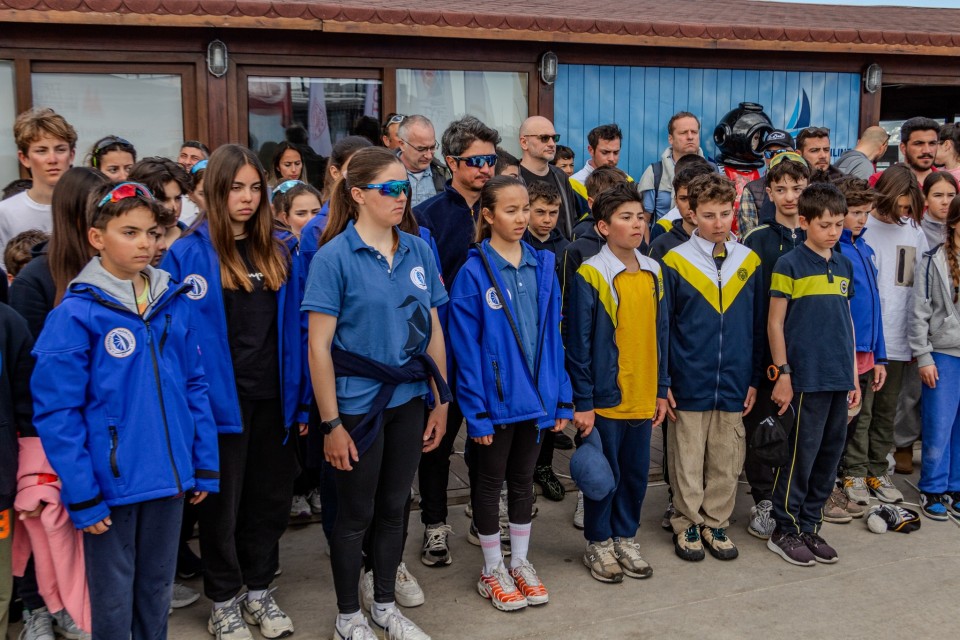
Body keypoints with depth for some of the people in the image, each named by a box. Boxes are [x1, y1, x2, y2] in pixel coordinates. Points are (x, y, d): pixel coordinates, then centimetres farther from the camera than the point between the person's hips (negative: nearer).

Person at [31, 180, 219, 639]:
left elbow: (194, 387, 7)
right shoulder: (76, 314, -12)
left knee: (158, 588, 20)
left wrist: (205, 465, 5)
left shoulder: (176, 304, 2)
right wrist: (81, 495, -15)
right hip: (110, 483, -4)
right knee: (113, 599, 12)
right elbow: (56, 412, -13)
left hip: (169, 478, 4)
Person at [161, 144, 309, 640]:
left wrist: (300, 397, 5)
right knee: (221, 504, 9)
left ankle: (258, 590, 34)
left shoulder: (280, 251, 6)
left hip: (273, 399, 4)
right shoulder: (188, 254, -7)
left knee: (271, 498, 15)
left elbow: (294, 329, 7)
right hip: (220, 402, -4)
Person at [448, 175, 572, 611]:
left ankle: (520, 563, 32)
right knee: (490, 482, 11)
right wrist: (477, 409, -16)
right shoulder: (473, 273, -13)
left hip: (535, 396, 5)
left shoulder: (543, 266, 2)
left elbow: (552, 336, 4)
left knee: (523, 480, 17)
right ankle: (492, 571, 26)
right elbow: (466, 347, -13)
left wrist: (561, 398, 2)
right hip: (495, 399, -4)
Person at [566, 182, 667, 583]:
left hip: (643, 398, 5)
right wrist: (582, 401, -13)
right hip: (604, 399, -5)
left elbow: (660, 335, 12)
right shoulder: (591, 275, -11)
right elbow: (579, 343, -11)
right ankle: (599, 543, 25)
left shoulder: (652, 272, 7)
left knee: (636, 472, 14)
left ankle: (626, 538, 32)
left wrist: (661, 391, 10)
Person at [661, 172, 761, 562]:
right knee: (687, 461, 7)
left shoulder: (749, 262, 5)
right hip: (689, 384, -3)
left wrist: (754, 379, 6)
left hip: (734, 384, 3)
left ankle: (716, 523, 26)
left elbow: (758, 326, 9)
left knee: (727, 461, 11)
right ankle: (687, 524, 23)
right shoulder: (675, 263, -5)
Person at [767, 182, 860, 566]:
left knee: (830, 454, 10)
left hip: (839, 377, 6)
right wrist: (783, 374, -9)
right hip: (806, 377, -6)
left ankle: (809, 527, 23)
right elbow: (775, 323, -5)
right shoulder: (790, 265, -6)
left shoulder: (844, 266, 12)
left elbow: (847, 322, 17)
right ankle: (785, 531, 12)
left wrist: (854, 375, 15)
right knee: (802, 454, -2)